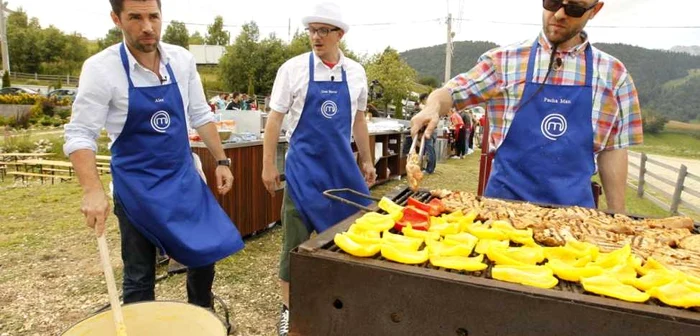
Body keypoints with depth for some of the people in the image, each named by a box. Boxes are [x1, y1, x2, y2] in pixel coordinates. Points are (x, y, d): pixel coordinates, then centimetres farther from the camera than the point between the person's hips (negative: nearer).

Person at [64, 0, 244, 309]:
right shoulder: (101, 68, -15)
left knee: (207, 250, 10)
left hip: (184, 177, 4)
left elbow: (200, 115, 6)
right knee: (139, 276, 7)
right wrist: (93, 190, -28)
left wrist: (221, 161, 3)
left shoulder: (182, 60, -3)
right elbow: (79, 134, -14)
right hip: (138, 186, -4)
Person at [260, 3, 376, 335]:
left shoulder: (356, 72, 4)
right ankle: (289, 307, 21)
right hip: (304, 165, -3)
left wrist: (366, 161, 13)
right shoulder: (293, 68, -6)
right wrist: (269, 165, -7)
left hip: (343, 165, 4)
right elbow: (274, 119, -4)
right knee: (296, 238, 4)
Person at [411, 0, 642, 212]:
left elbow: (612, 149, 6)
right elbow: (451, 92, 0)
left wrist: (617, 215, 5)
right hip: (505, 199, -1)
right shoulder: (504, 61, 0)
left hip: (573, 207, 2)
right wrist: (433, 108, -23)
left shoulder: (612, 73, 4)